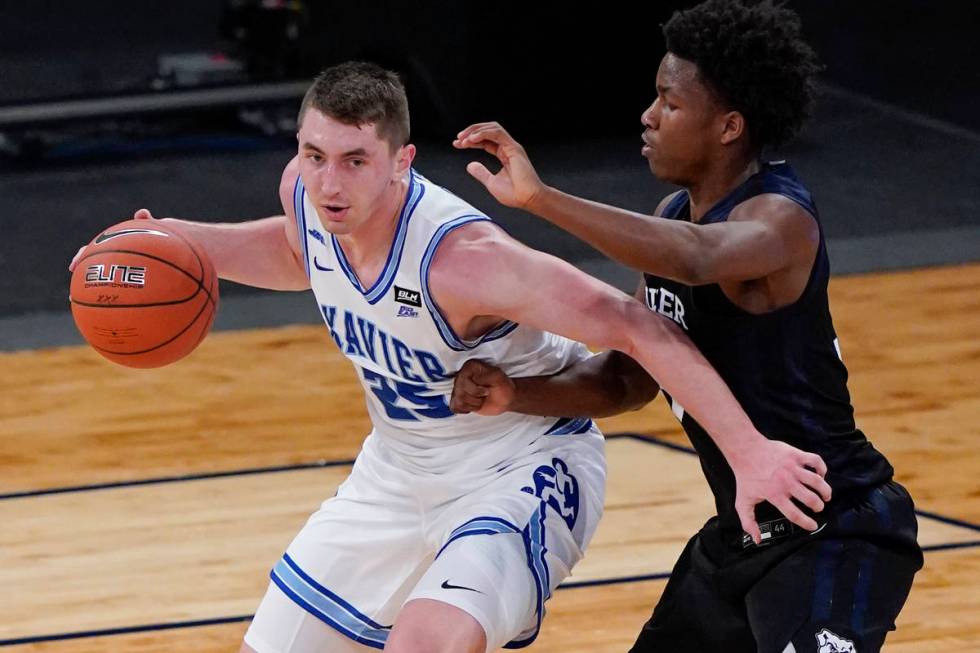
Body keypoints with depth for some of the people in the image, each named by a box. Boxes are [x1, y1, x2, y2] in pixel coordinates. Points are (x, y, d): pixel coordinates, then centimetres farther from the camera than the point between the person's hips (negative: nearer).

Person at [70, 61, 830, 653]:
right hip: (401, 468, 8)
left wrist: (748, 451, -38)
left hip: (521, 471, -8)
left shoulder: (460, 255, -34)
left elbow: (636, 328, -33)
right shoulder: (307, 192, -13)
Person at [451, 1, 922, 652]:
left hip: (835, 540, -10)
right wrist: (515, 393, -5)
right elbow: (629, 376, 12)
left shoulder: (781, 218, -20)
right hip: (740, 532, 10)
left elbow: (698, 258, -44)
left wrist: (541, 198, -48)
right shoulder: (676, 214, 7)